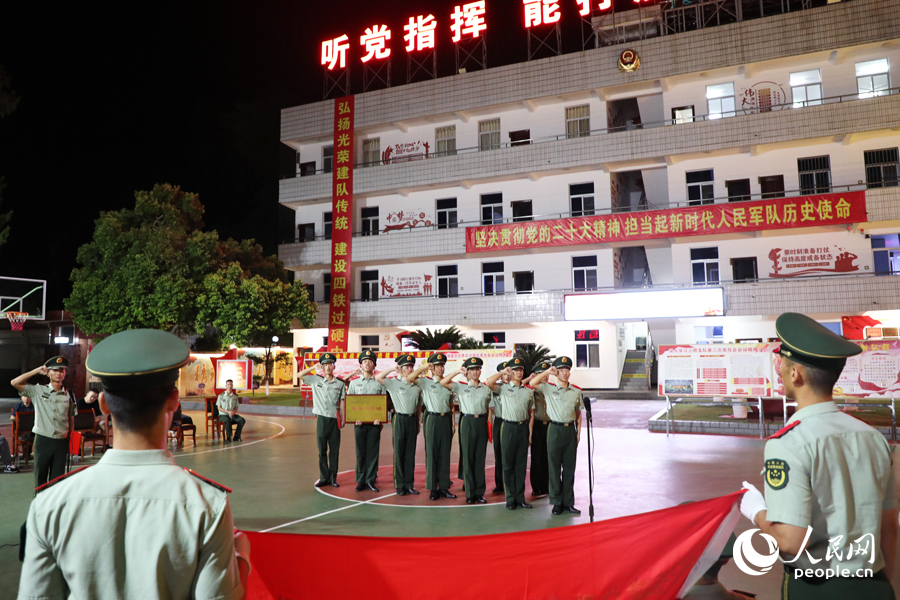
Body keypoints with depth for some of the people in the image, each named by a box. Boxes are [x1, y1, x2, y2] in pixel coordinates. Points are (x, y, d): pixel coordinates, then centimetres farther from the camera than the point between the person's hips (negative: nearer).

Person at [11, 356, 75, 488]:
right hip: (43, 440, -2)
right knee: (40, 478, 8)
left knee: (57, 478, 8)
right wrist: (37, 371, -5)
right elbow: (15, 383, -8)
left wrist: (70, 441, 9)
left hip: (61, 441, 2)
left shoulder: (68, 395, 5)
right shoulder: (38, 391, -1)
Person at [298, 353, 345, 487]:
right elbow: (300, 375, 8)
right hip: (321, 419, 1)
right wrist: (314, 367, 1)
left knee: (334, 450, 4)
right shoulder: (316, 380, 6)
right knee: (322, 450, 7)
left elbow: (342, 403, 5)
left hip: (335, 420, 0)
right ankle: (324, 478, 16)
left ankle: (333, 478, 13)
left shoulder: (340, 384, 4)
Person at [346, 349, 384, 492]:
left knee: (373, 451, 1)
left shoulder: (379, 383, 6)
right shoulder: (354, 383, 9)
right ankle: (361, 480, 13)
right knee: (360, 452, 4)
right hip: (359, 422, 0)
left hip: (374, 422, 0)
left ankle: (370, 480, 10)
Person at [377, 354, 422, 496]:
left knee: (410, 453, 7)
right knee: (399, 453, 1)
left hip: (413, 420, 4)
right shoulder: (394, 383, -3)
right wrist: (393, 369, -11)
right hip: (400, 419, -4)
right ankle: (400, 485, 9)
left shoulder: (417, 385, 9)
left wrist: (418, 423, 12)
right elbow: (378, 377, -16)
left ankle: (409, 484, 15)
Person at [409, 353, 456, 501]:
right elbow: (411, 377, -16)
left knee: (445, 453, 6)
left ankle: (444, 487, 13)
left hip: (446, 420, 3)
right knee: (431, 453, 0)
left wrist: (453, 422, 9)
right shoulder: (426, 382, 1)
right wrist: (425, 366, -14)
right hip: (432, 420, -3)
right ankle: (433, 488, 8)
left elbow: (451, 405, 15)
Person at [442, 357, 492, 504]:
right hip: (467, 422, -2)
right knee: (468, 458, 0)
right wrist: (458, 371, -4)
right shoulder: (461, 387, 6)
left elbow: (489, 406, 17)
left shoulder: (486, 389, 12)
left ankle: (480, 492, 11)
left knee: (480, 458, 4)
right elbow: (443, 383, -4)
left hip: (482, 422, 2)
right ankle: (470, 493, 7)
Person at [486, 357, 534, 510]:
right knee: (508, 464, 1)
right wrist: (503, 372, -11)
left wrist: (530, 433, 6)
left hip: (523, 427, 3)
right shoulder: (503, 388, 2)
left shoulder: (529, 391, 12)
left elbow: (531, 414, 13)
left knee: (521, 464, 7)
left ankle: (520, 497, 16)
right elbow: (488, 383, -18)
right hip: (508, 427, -3)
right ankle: (510, 498, 9)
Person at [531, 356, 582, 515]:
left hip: (570, 429, 3)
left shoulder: (577, 392, 9)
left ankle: (568, 502, 16)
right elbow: (532, 383, -14)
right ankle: (557, 502, 12)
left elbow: (578, 413, 14)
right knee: (555, 467, 2)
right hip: (555, 429, -2)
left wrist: (578, 431, 8)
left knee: (569, 468, 7)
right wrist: (548, 371, -12)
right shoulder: (549, 389, 0)